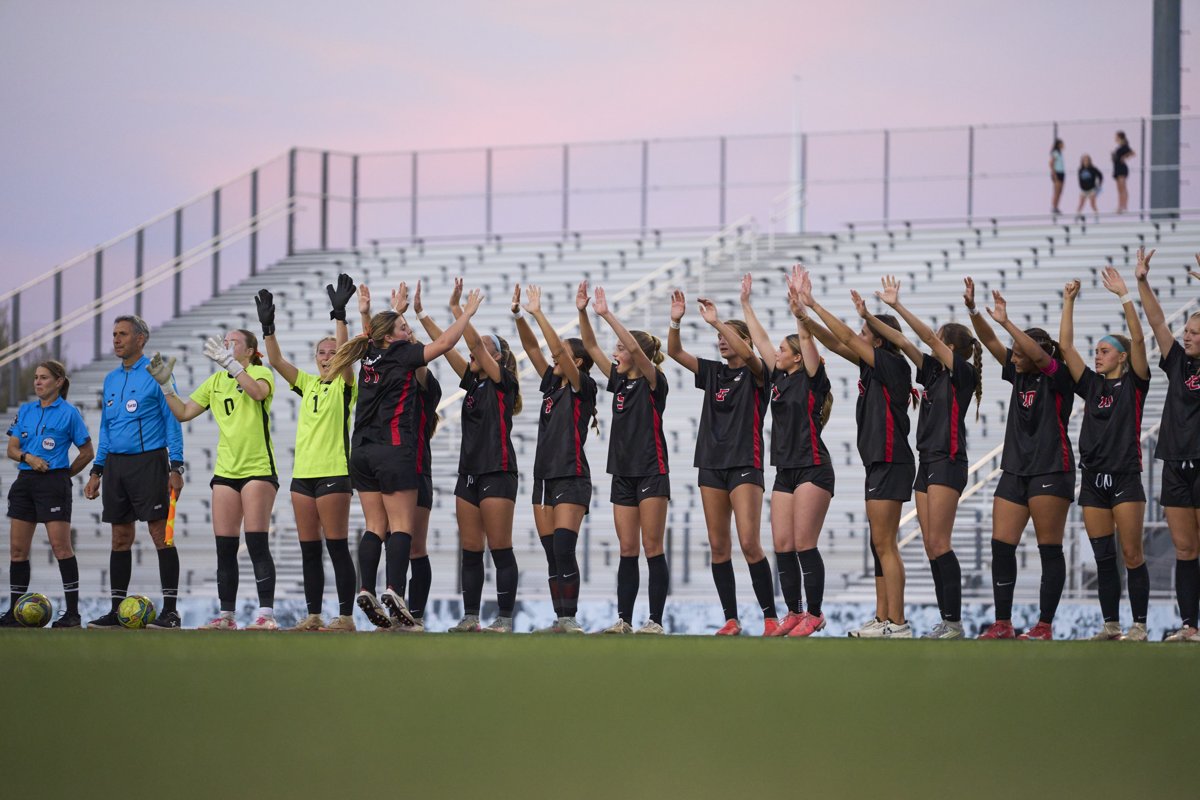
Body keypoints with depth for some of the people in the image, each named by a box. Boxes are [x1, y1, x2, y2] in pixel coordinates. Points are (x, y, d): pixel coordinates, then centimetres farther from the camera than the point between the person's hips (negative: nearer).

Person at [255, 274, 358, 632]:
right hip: (303, 472, 6)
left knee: (336, 546, -6)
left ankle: (345, 616, -5)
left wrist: (339, 314, -24)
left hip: (333, 472, -6)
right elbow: (276, 360, 6)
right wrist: (267, 326, -5)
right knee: (309, 549, 6)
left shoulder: (345, 384, 1)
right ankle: (313, 616, 10)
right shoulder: (307, 383, 15)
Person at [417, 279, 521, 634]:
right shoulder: (473, 382, 15)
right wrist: (421, 314, 9)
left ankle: (504, 618, -5)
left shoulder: (503, 381, -5)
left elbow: (474, 343, -14)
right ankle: (470, 617, 9)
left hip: (497, 472, -8)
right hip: (469, 471, 8)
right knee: (470, 551, 6)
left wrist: (456, 308, -14)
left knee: (500, 549, -6)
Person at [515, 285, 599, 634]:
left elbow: (559, 349, -17)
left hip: (572, 478, -8)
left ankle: (571, 618, -14)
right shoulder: (552, 385, 15)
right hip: (544, 478, 8)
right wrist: (519, 316, -1)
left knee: (563, 551, -15)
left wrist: (537, 313, -16)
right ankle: (561, 619, 6)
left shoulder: (583, 387, -5)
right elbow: (532, 347, 11)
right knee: (552, 555, 5)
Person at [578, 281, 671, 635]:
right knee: (627, 550, 6)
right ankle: (624, 619, 7)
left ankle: (656, 620, -4)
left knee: (652, 548, -6)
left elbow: (635, 347, -22)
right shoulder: (619, 381, 13)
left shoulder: (653, 382, -7)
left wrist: (607, 315, -24)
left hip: (651, 473, -7)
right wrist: (582, 312, -1)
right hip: (623, 473, 7)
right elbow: (591, 346, 11)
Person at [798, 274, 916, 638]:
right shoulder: (873, 365, 12)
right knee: (881, 545, 11)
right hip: (879, 462, 10)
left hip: (891, 463, -10)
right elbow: (836, 343, 17)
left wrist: (814, 305, -8)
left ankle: (897, 623, -11)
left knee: (884, 544, -10)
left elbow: (845, 338, -14)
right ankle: (883, 619, 14)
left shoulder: (892, 365, -12)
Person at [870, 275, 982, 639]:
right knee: (931, 547, 4)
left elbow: (930, 339, -14)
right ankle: (946, 621, 5)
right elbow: (905, 343, 12)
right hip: (927, 462, 9)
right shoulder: (934, 371, 15)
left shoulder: (962, 373, -6)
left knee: (939, 544, -13)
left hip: (948, 462, -9)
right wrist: (870, 318, 3)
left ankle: (954, 622, -13)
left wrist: (898, 307, -16)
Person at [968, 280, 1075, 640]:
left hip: (1050, 471, -7)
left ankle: (1044, 626, 0)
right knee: (1001, 546, 0)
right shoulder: (1019, 375, 12)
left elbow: (1038, 354, -25)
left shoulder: (1057, 378, -6)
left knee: (1050, 550, -2)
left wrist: (1006, 322, -29)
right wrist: (973, 310, -7)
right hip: (1015, 471, 7)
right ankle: (1002, 624, 4)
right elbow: (990, 341, 7)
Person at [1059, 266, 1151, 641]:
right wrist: (1068, 302, 2)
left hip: (1125, 479, -5)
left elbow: (1138, 339, -11)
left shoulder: (1134, 384, 1)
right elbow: (1066, 346, 7)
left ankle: (1139, 624, 0)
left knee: (1132, 556, -4)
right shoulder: (1091, 385, 13)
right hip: (1093, 480, 5)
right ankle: (1111, 624, 9)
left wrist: (1125, 295, -15)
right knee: (1103, 558, 5)